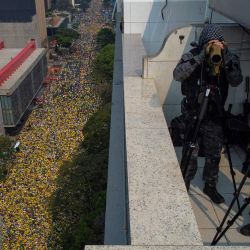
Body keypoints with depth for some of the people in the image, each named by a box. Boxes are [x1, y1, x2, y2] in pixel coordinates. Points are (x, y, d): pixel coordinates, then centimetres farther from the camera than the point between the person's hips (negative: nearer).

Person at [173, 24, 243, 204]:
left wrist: (226, 58, -27)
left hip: (216, 116, 3)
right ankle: (185, 184, 27)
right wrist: (201, 57, -30)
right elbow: (178, 75, -26)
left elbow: (236, 81, -17)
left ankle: (210, 186, 33)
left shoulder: (229, 58, -2)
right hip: (193, 114, -2)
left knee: (214, 155, 12)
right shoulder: (192, 56, -8)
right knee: (190, 154, 4)